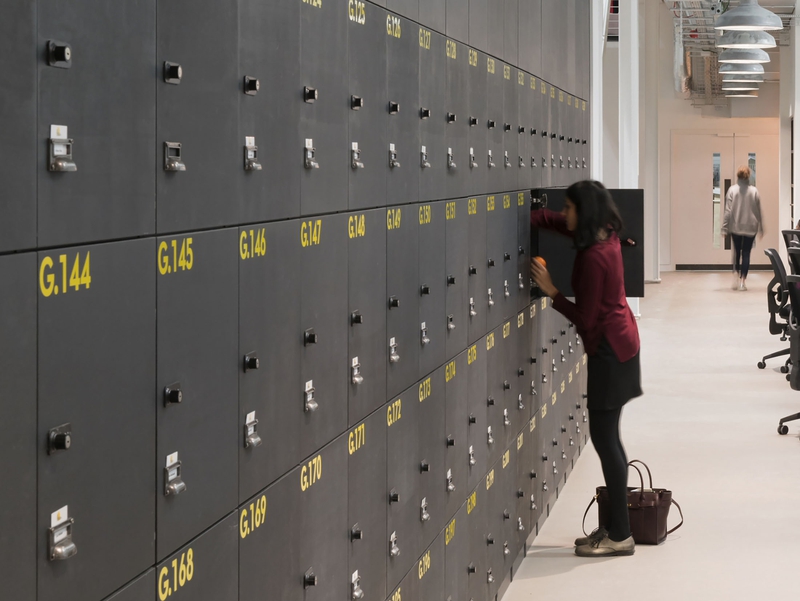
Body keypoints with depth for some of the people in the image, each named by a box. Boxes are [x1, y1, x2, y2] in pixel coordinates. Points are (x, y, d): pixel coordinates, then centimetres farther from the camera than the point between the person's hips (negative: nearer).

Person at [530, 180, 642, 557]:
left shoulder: (594, 258, -24)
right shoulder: (605, 236, 3)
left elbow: (584, 317, -20)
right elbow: (551, 220, 18)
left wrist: (552, 293, -12)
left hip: (609, 349, -10)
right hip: (619, 341, 10)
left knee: (605, 438, -4)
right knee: (606, 437, 13)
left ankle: (620, 536, 1)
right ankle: (615, 527, 19)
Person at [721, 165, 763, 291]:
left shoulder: (732, 190, -7)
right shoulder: (754, 191, -6)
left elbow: (728, 210, -8)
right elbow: (758, 211, 0)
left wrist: (724, 228, -4)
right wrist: (761, 228, 9)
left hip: (735, 227, 0)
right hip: (750, 228, 0)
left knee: (737, 251, 18)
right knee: (746, 253, 5)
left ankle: (736, 274, 4)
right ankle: (743, 281, 0)